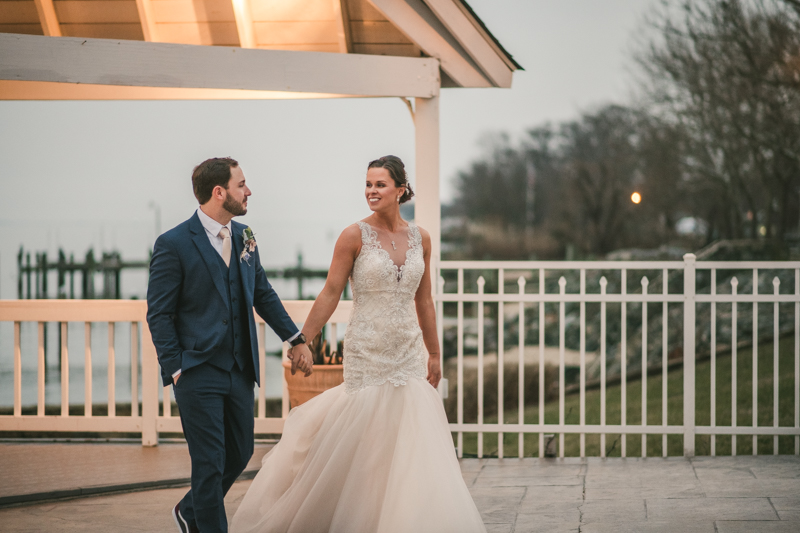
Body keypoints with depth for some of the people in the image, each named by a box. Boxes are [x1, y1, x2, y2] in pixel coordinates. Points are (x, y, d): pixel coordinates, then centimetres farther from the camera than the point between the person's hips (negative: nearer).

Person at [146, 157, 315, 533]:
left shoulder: (243, 236, 8)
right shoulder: (174, 244, -12)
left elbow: (264, 294, 18)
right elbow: (158, 315, -9)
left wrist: (296, 339, 13)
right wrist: (175, 370, -13)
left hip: (240, 371, 7)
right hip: (199, 373, -7)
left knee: (240, 453, 15)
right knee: (210, 463, -2)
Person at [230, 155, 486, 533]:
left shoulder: (419, 238, 6)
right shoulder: (355, 236, -6)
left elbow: (423, 300, 13)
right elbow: (330, 294, -5)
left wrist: (433, 354, 15)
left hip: (409, 352, 4)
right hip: (367, 353, -4)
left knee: (414, 442, 3)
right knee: (361, 441, -1)